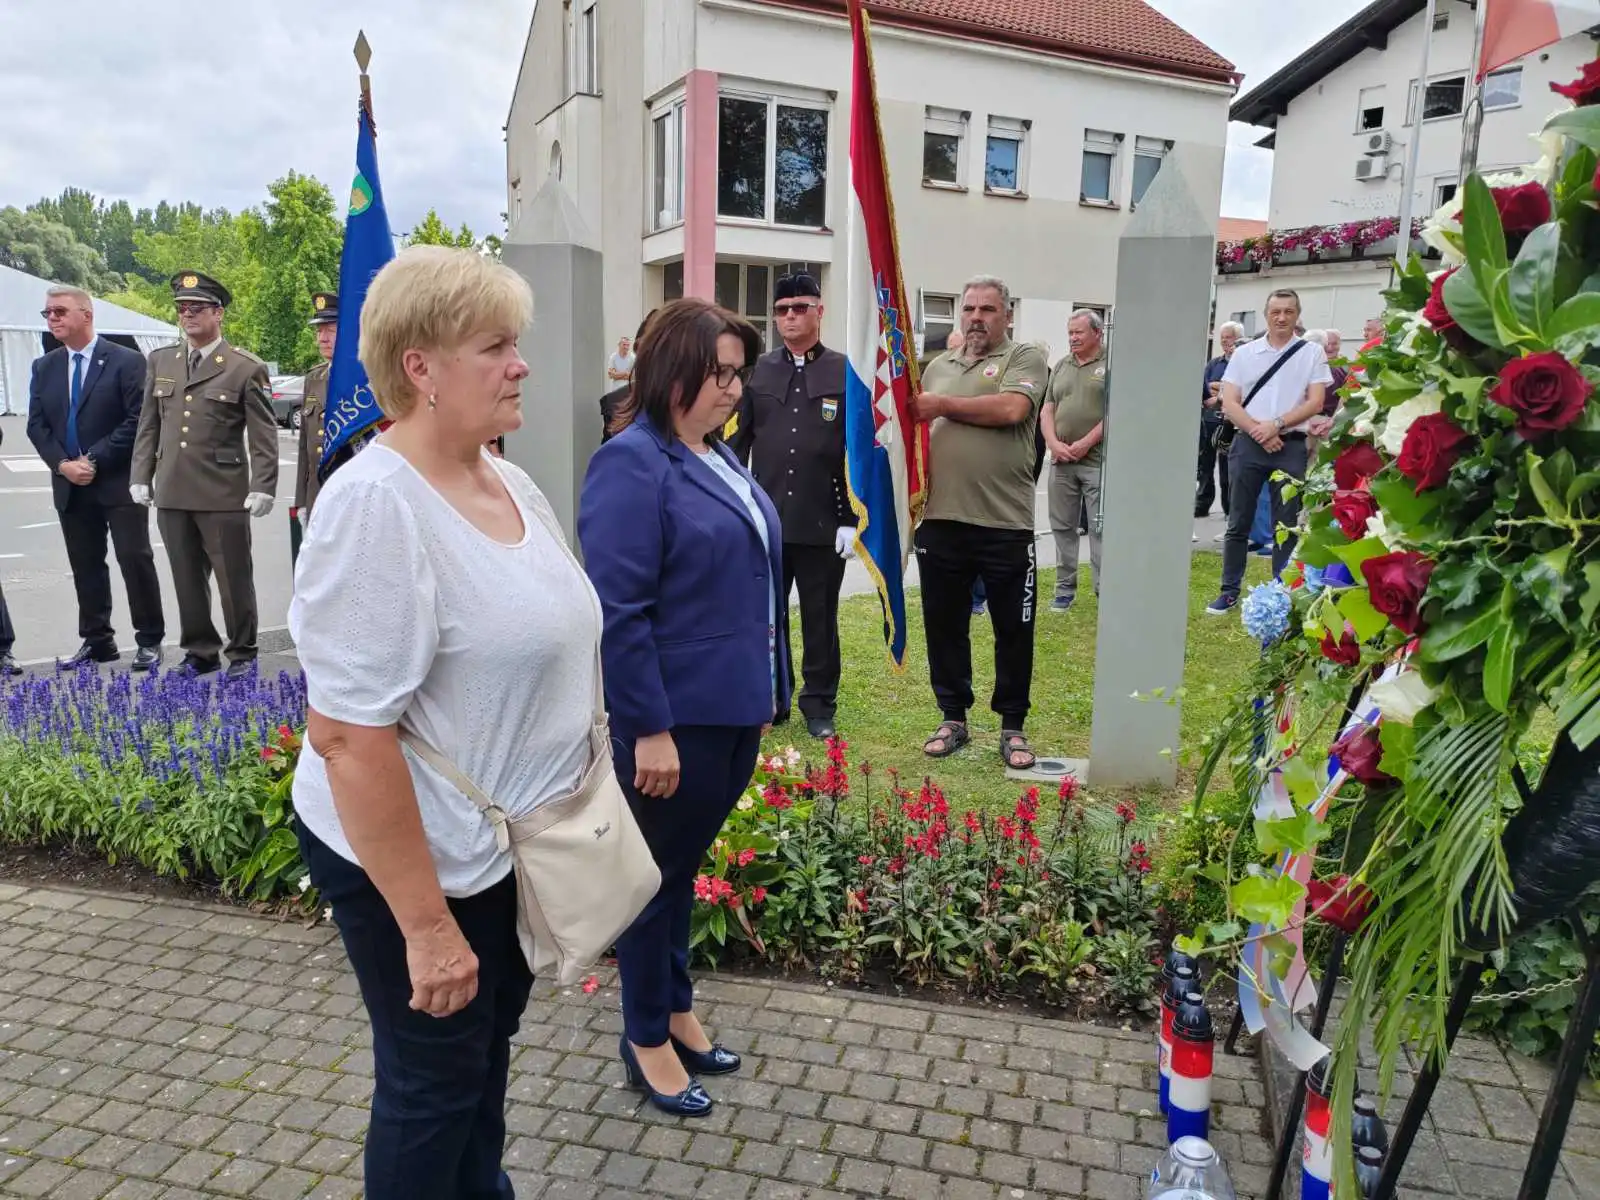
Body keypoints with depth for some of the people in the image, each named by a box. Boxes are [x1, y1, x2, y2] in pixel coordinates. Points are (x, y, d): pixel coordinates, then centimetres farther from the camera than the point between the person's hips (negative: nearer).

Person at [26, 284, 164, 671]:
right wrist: (63, 464, -7)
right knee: (85, 566, 9)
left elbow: (138, 421, -11)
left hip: (119, 482, -5)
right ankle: (96, 641, 18)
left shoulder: (126, 360, -4)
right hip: (70, 485, 6)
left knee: (135, 559, -4)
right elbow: (36, 425, 10)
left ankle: (149, 640, 5)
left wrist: (95, 460, -14)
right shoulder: (44, 367, 13)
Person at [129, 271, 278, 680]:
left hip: (224, 496, -5)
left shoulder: (246, 368, -4)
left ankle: (242, 654, 17)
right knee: (187, 580, 12)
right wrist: (141, 476, 9)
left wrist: (263, 487, -15)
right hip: (173, 494, 5)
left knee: (233, 578, 4)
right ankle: (199, 652, 24)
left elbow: (264, 436, -7)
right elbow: (148, 425, 15)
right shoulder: (160, 361, 12)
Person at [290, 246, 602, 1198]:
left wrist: (571, 812, 17)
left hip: (516, 842, 8)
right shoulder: (375, 501, -23)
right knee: (436, 1082, 12)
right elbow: (346, 735, -26)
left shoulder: (511, 482, 3)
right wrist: (425, 923, -23)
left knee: (491, 1046, 24)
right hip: (416, 857, -8)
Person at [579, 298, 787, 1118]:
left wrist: (765, 688, 18)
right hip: (676, 718, -8)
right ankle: (646, 1039, 29)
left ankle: (675, 1009, 39)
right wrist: (650, 728, -22)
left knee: (685, 866, 21)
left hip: (734, 709, 8)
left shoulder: (717, 456, 10)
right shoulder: (634, 463, -17)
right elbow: (619, 611, -21)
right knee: (659, 874, 9)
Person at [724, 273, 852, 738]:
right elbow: (734, 445, 6)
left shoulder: (846, 372, 2)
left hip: (823, 524, -2)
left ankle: (819, 705, 20)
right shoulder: (755, 372, 8)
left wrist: (851, 520, -6)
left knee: (820, 619, 8)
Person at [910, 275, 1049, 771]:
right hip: (940, 520, 4)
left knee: (1013, 629, 7)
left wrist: (942, 406, -8)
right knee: (944, 625, 11)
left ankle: (1012, 726, 21)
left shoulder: (1025, 359, 1)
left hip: (1005, 524, -4)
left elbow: (1011, 409, -17)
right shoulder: (938, 367, 16)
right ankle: (953, 718, 26)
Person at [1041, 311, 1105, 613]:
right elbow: (1047, 411, 13)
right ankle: (1065, 588, 19)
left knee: (1100, 528, -4)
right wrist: (1054, 444, -4)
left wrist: (1085, 444, -13)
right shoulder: (1060, 367, 16)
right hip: (1061, 461, 5)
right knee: (1063, 527, 9)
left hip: (1098, 461, -5)